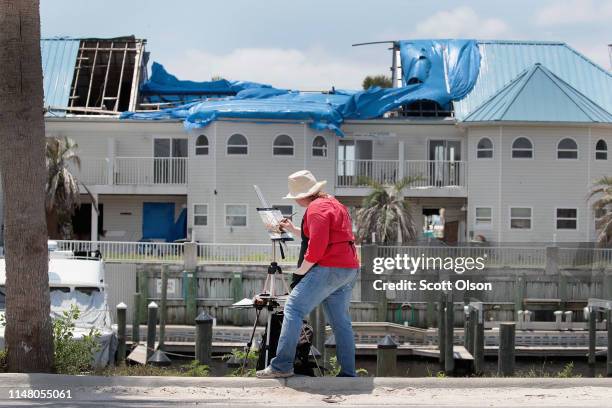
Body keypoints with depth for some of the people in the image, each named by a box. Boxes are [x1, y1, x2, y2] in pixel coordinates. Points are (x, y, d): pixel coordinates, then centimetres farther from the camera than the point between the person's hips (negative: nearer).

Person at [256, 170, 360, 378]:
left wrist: (299, 272, -10)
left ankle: (282, 365, -17)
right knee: (340, 322, 11)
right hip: (349, 269, 10)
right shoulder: (333, 203, 22)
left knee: (293, 308, -11)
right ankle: (348, 373, 7)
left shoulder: (316, 208, -10)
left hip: (329, 268, -10)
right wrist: (293, 230, 29)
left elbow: (317, 246, -19)